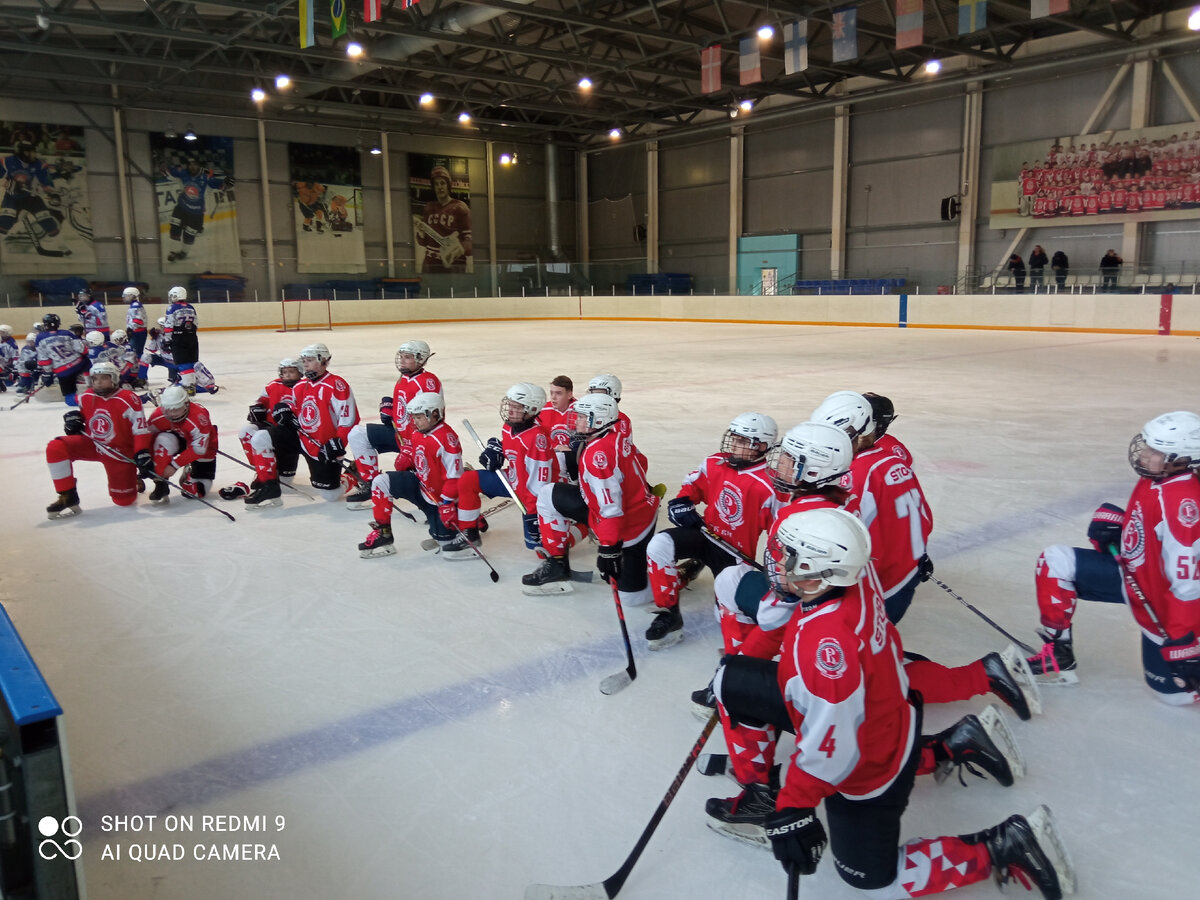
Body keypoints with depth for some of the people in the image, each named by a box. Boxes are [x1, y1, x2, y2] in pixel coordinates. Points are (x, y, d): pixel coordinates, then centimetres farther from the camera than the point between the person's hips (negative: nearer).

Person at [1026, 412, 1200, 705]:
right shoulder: (1154, 478, -5)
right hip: (1132, 573, 8)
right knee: (1055, 561, -7)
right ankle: (1058, 656, 1)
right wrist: (1114, 521, -5)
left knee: (1173, 689, 1)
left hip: (1161, 596, -8)